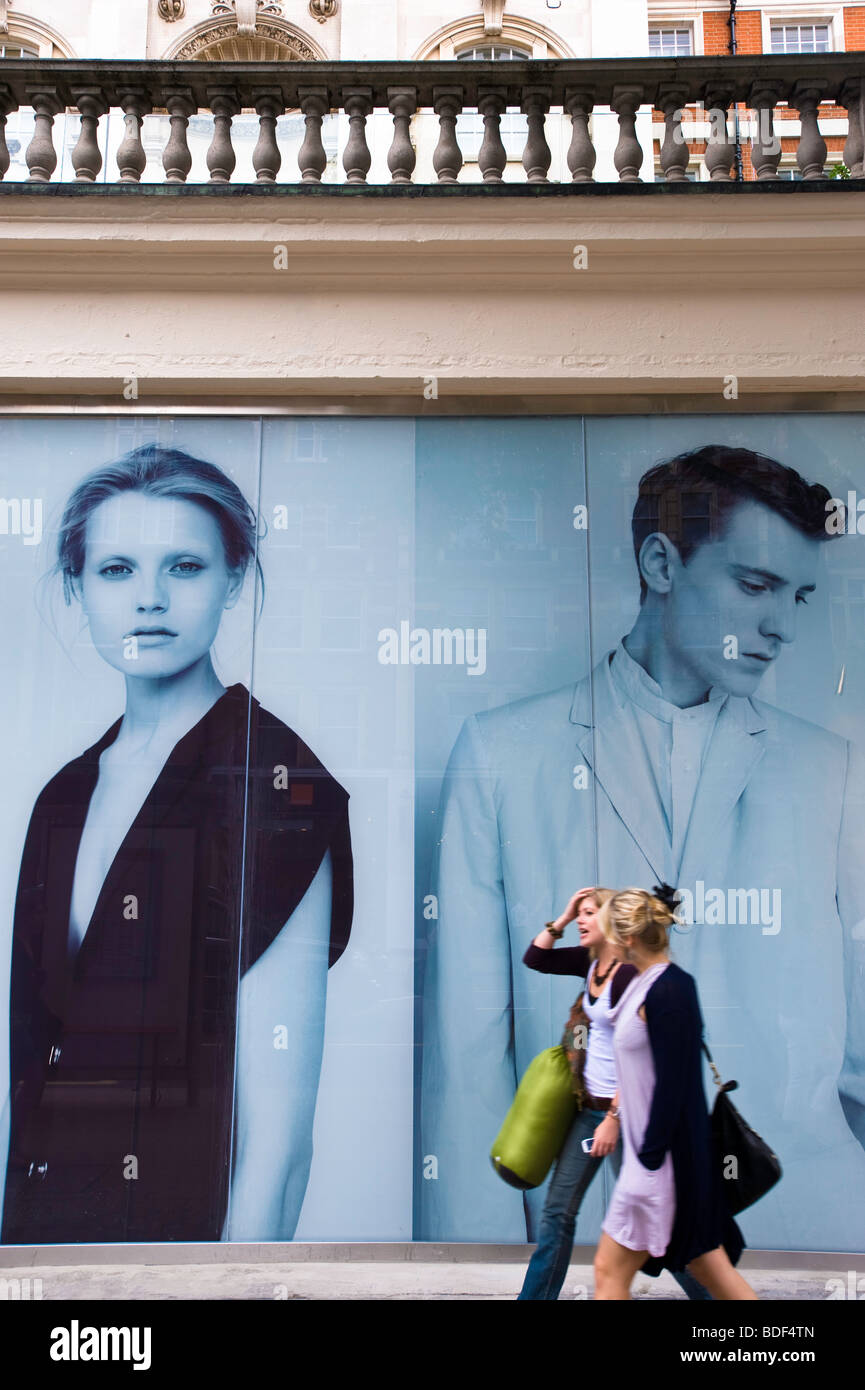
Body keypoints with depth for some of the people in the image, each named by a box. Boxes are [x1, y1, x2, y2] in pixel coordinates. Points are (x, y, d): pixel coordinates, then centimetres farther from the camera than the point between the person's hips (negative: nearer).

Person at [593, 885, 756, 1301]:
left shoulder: (668, 992, -20)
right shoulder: (646, 983, 8)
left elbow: (672, 1085, -22)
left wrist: (648, 1161, -20)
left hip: (664, 1156, -9)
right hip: (654, 1148, 9)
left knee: (610, 1269, 1)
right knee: (706, 1263, 15)